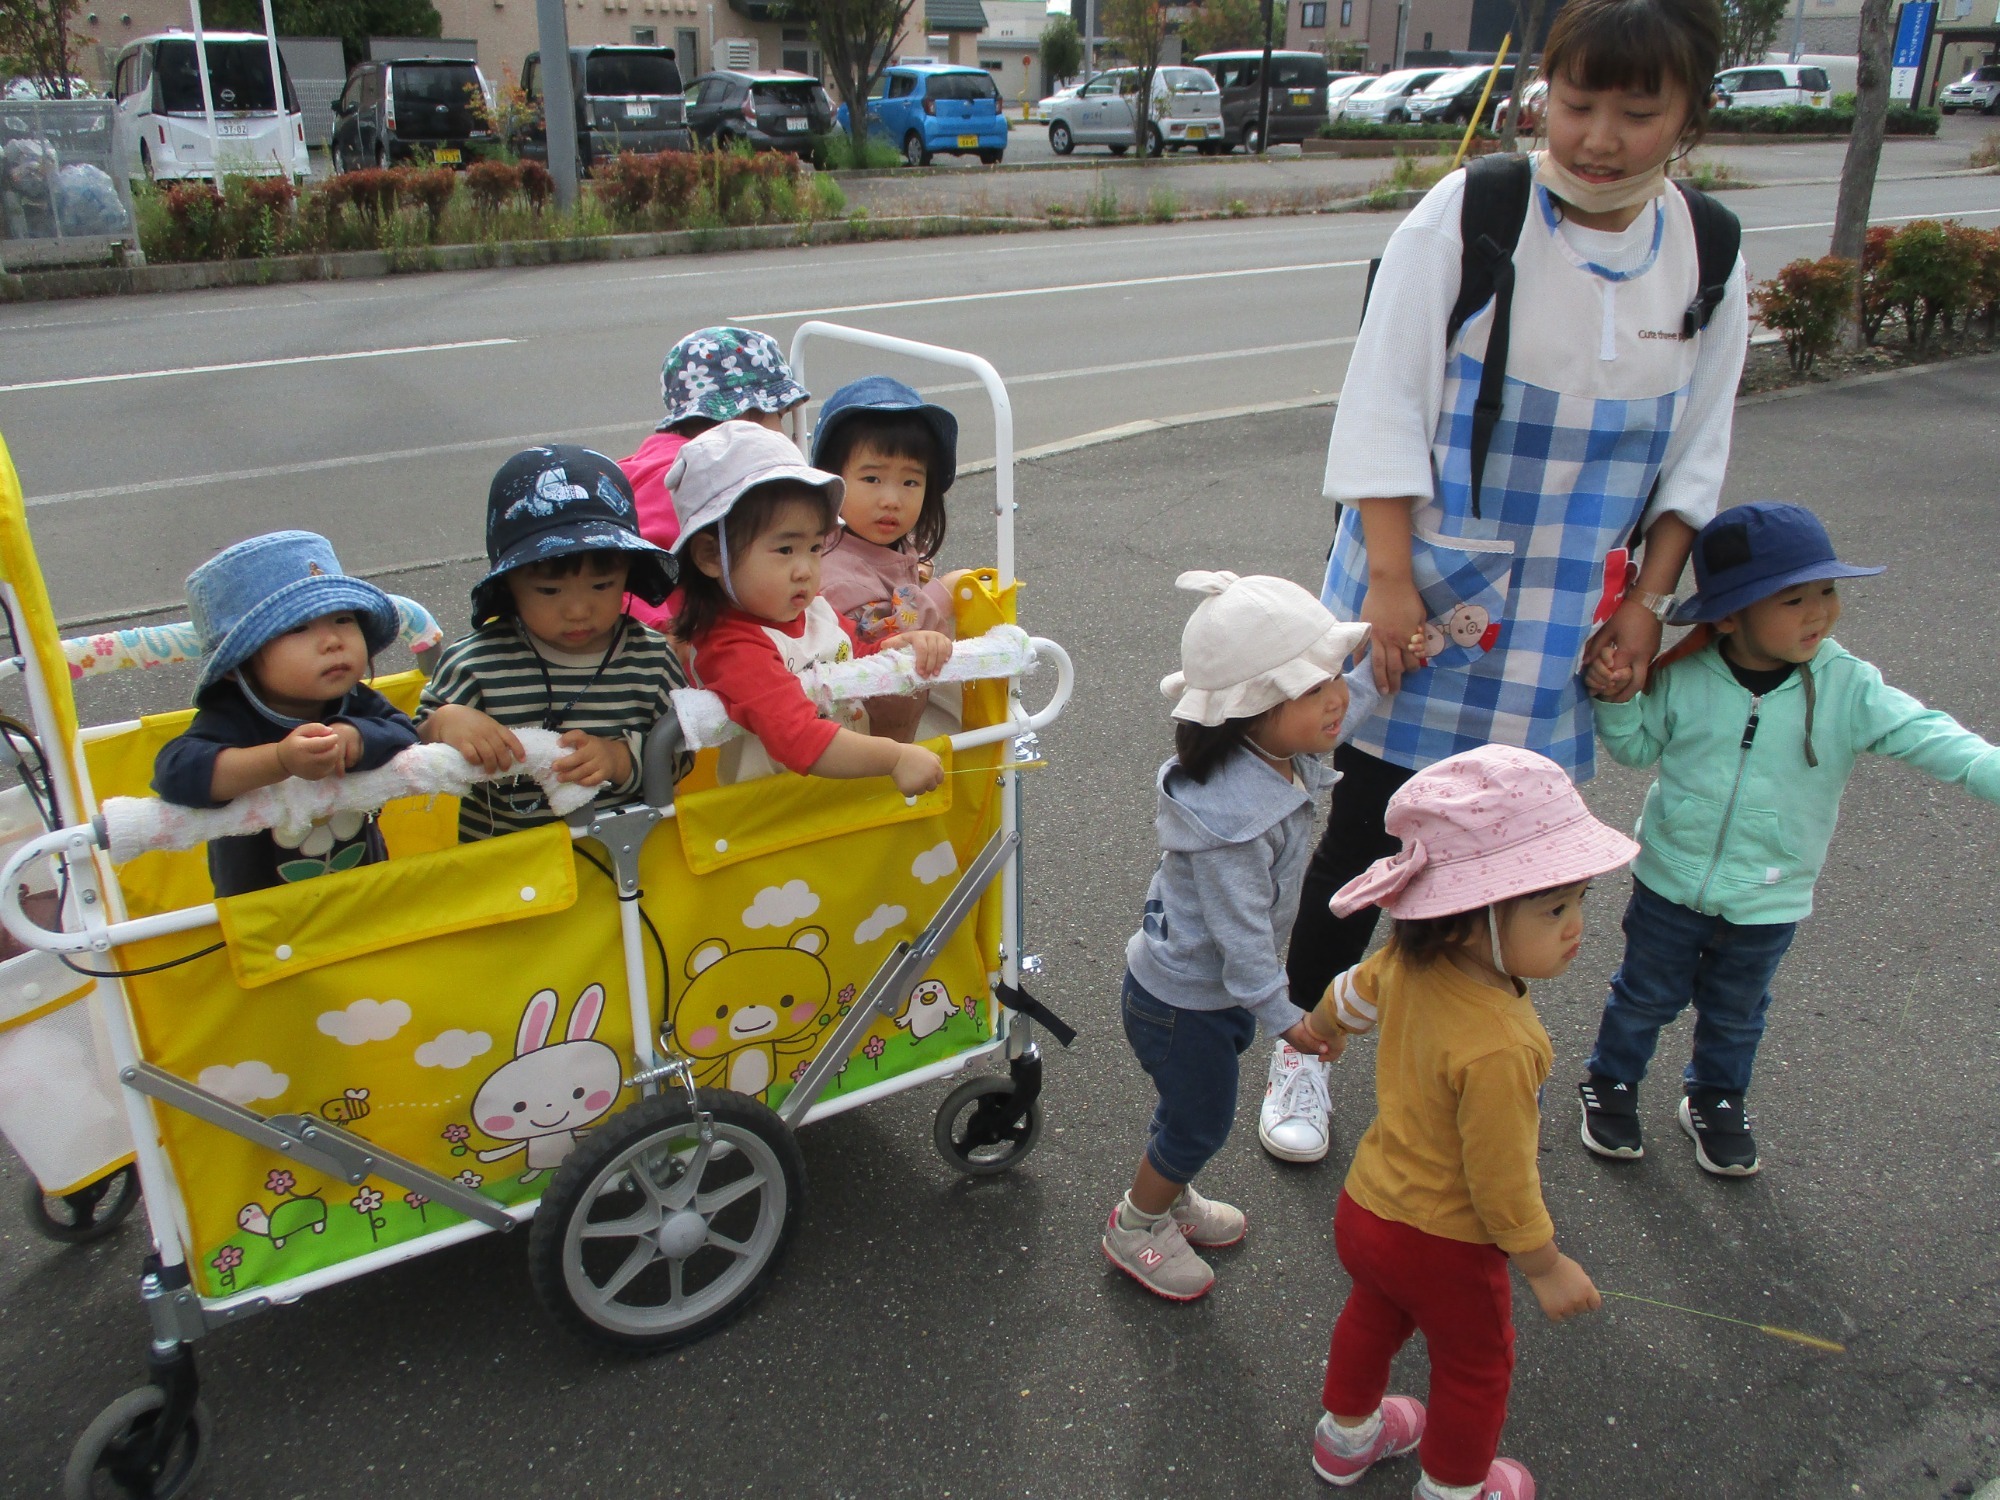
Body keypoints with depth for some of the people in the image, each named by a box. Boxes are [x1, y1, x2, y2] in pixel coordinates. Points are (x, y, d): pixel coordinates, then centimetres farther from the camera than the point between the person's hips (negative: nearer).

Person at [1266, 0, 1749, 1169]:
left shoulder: (1709, 258, 1)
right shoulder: (1467, 216, -13)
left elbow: (1696, 458, 9)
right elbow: (1385, 408, -12)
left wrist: (1647, 601, 3)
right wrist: (1389, 579, -16)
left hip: (1562, 627, 4)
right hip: (1425, 597, -3)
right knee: (1370, 833, 3)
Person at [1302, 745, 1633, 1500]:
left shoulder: (1410, 958, -17)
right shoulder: (1497, 1050, -40)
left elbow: (1352, 992, 7)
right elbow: (1501, 1181, -28)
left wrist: (1320, 1028, 30)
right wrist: (1547, 1267, -10)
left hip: (1365, 1204, 7)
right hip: (1441, 1244, -7)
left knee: (1373, 1317, 33)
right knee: (1475, 1367, 24)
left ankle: (1346, 1434, 59)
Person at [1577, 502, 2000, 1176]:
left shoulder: (1848, 689, -16)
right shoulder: (1683, 678, -14)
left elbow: (1928, 737, -24)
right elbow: (1638, 747, 1)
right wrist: (1615, 701, -18)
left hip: (1768, 900, 1)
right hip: (1671, 882, -1)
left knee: (1735, 1013, 22)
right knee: (1646, 995, 18)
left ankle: (1715, 1100, 46)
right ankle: (1611, 1082, 41)